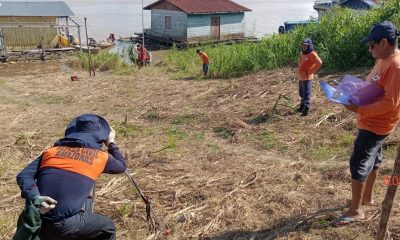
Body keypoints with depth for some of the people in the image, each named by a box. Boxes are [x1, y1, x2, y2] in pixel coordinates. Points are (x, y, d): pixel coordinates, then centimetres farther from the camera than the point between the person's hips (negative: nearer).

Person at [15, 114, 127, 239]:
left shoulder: (52, 150, 12)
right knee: (107, 229, 20)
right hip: (63, 224, -4)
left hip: (34, 221, 5)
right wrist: (111, 143, 37)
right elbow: (122, 166, 25)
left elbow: (23, 176, 3)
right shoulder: (101, 157, 5)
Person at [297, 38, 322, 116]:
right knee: (301, 93, 20)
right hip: (301, 77, 9)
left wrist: (311, 71, -15)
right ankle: (302, 106, 35)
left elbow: (319, 63, -22)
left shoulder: (312, 54, -13)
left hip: (307, 77, -9)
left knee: (306, 94, -7)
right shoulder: (302, 54, 12)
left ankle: (306, 110, -4)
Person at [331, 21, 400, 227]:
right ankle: (367, 198, 37)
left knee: (358, 163, -6)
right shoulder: (383, 60, 6)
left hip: (376, 124, -10)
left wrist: (359, 110, -27)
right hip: (371, 121, 10)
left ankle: (356, 211, 5)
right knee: (372, 159, 20)